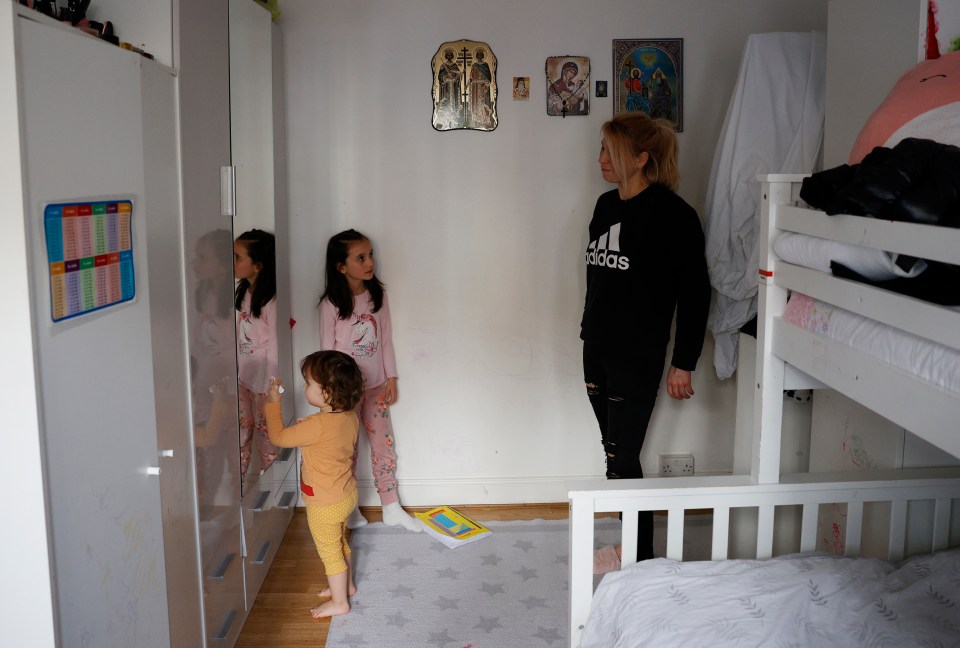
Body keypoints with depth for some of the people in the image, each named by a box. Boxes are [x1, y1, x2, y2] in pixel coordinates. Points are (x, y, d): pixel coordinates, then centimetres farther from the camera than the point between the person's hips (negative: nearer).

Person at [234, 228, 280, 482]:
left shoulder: (271, 301, -22)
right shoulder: (243, 291, 3)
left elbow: (274, 345, -19)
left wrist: (271, 388, -15)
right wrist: (234, 370, 13)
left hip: (263, 377, -7)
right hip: (242, 375, 7)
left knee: (266, 429, 8)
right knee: (241, 428, 14)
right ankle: (237, 479, 25)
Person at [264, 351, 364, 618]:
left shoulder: (317, 425, -32)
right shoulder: (350, 417, -7)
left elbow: (279, 437, -20)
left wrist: (273, 403, -11)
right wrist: (306, 427, 1)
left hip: (325, 504, -8)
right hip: (346, 494, 8)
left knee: (329, 551, 10)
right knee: (341, 544, 27)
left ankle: (339, 602, 25)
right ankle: (347, 585, 45)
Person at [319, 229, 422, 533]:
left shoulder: (378, 295, -2)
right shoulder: (332, 303, -15)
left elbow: (386, 338, 4)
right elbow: (327, 349, -10)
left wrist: (391, 377, 4)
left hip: (375, 386, 4)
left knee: (384, 447, 11)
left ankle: (392, 509, 24)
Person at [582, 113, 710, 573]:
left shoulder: (673, 214, -13)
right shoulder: (606, 206, 10)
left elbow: (695, 293, -12)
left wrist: (684, 363, -12)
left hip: (638, 356, -7)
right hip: (597, 349, 7)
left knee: (622, 459, -2)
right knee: (615, 453, 14)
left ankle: (641, 557, 15)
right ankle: (631, 545, 28)